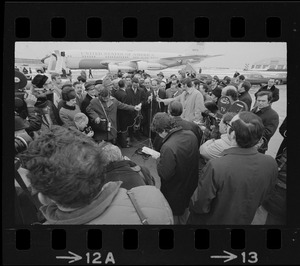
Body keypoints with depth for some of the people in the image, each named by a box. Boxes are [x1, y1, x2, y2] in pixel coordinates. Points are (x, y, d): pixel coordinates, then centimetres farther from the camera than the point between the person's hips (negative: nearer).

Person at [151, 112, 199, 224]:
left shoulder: (168, 147, -35)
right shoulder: (191, 135, -10)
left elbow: (164, 174, -28)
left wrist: (158, 158, -13)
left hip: (174, 196, -7)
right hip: (190, 187, 7)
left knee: (174, 220, 18)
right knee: (184, 217, 29)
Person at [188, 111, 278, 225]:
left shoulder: (215, 167, -38)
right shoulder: (271, 164, -22)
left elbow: (199, 206, -24)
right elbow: (259, 200, -4)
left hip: (211, 221, -4)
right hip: (244, 221, 4)